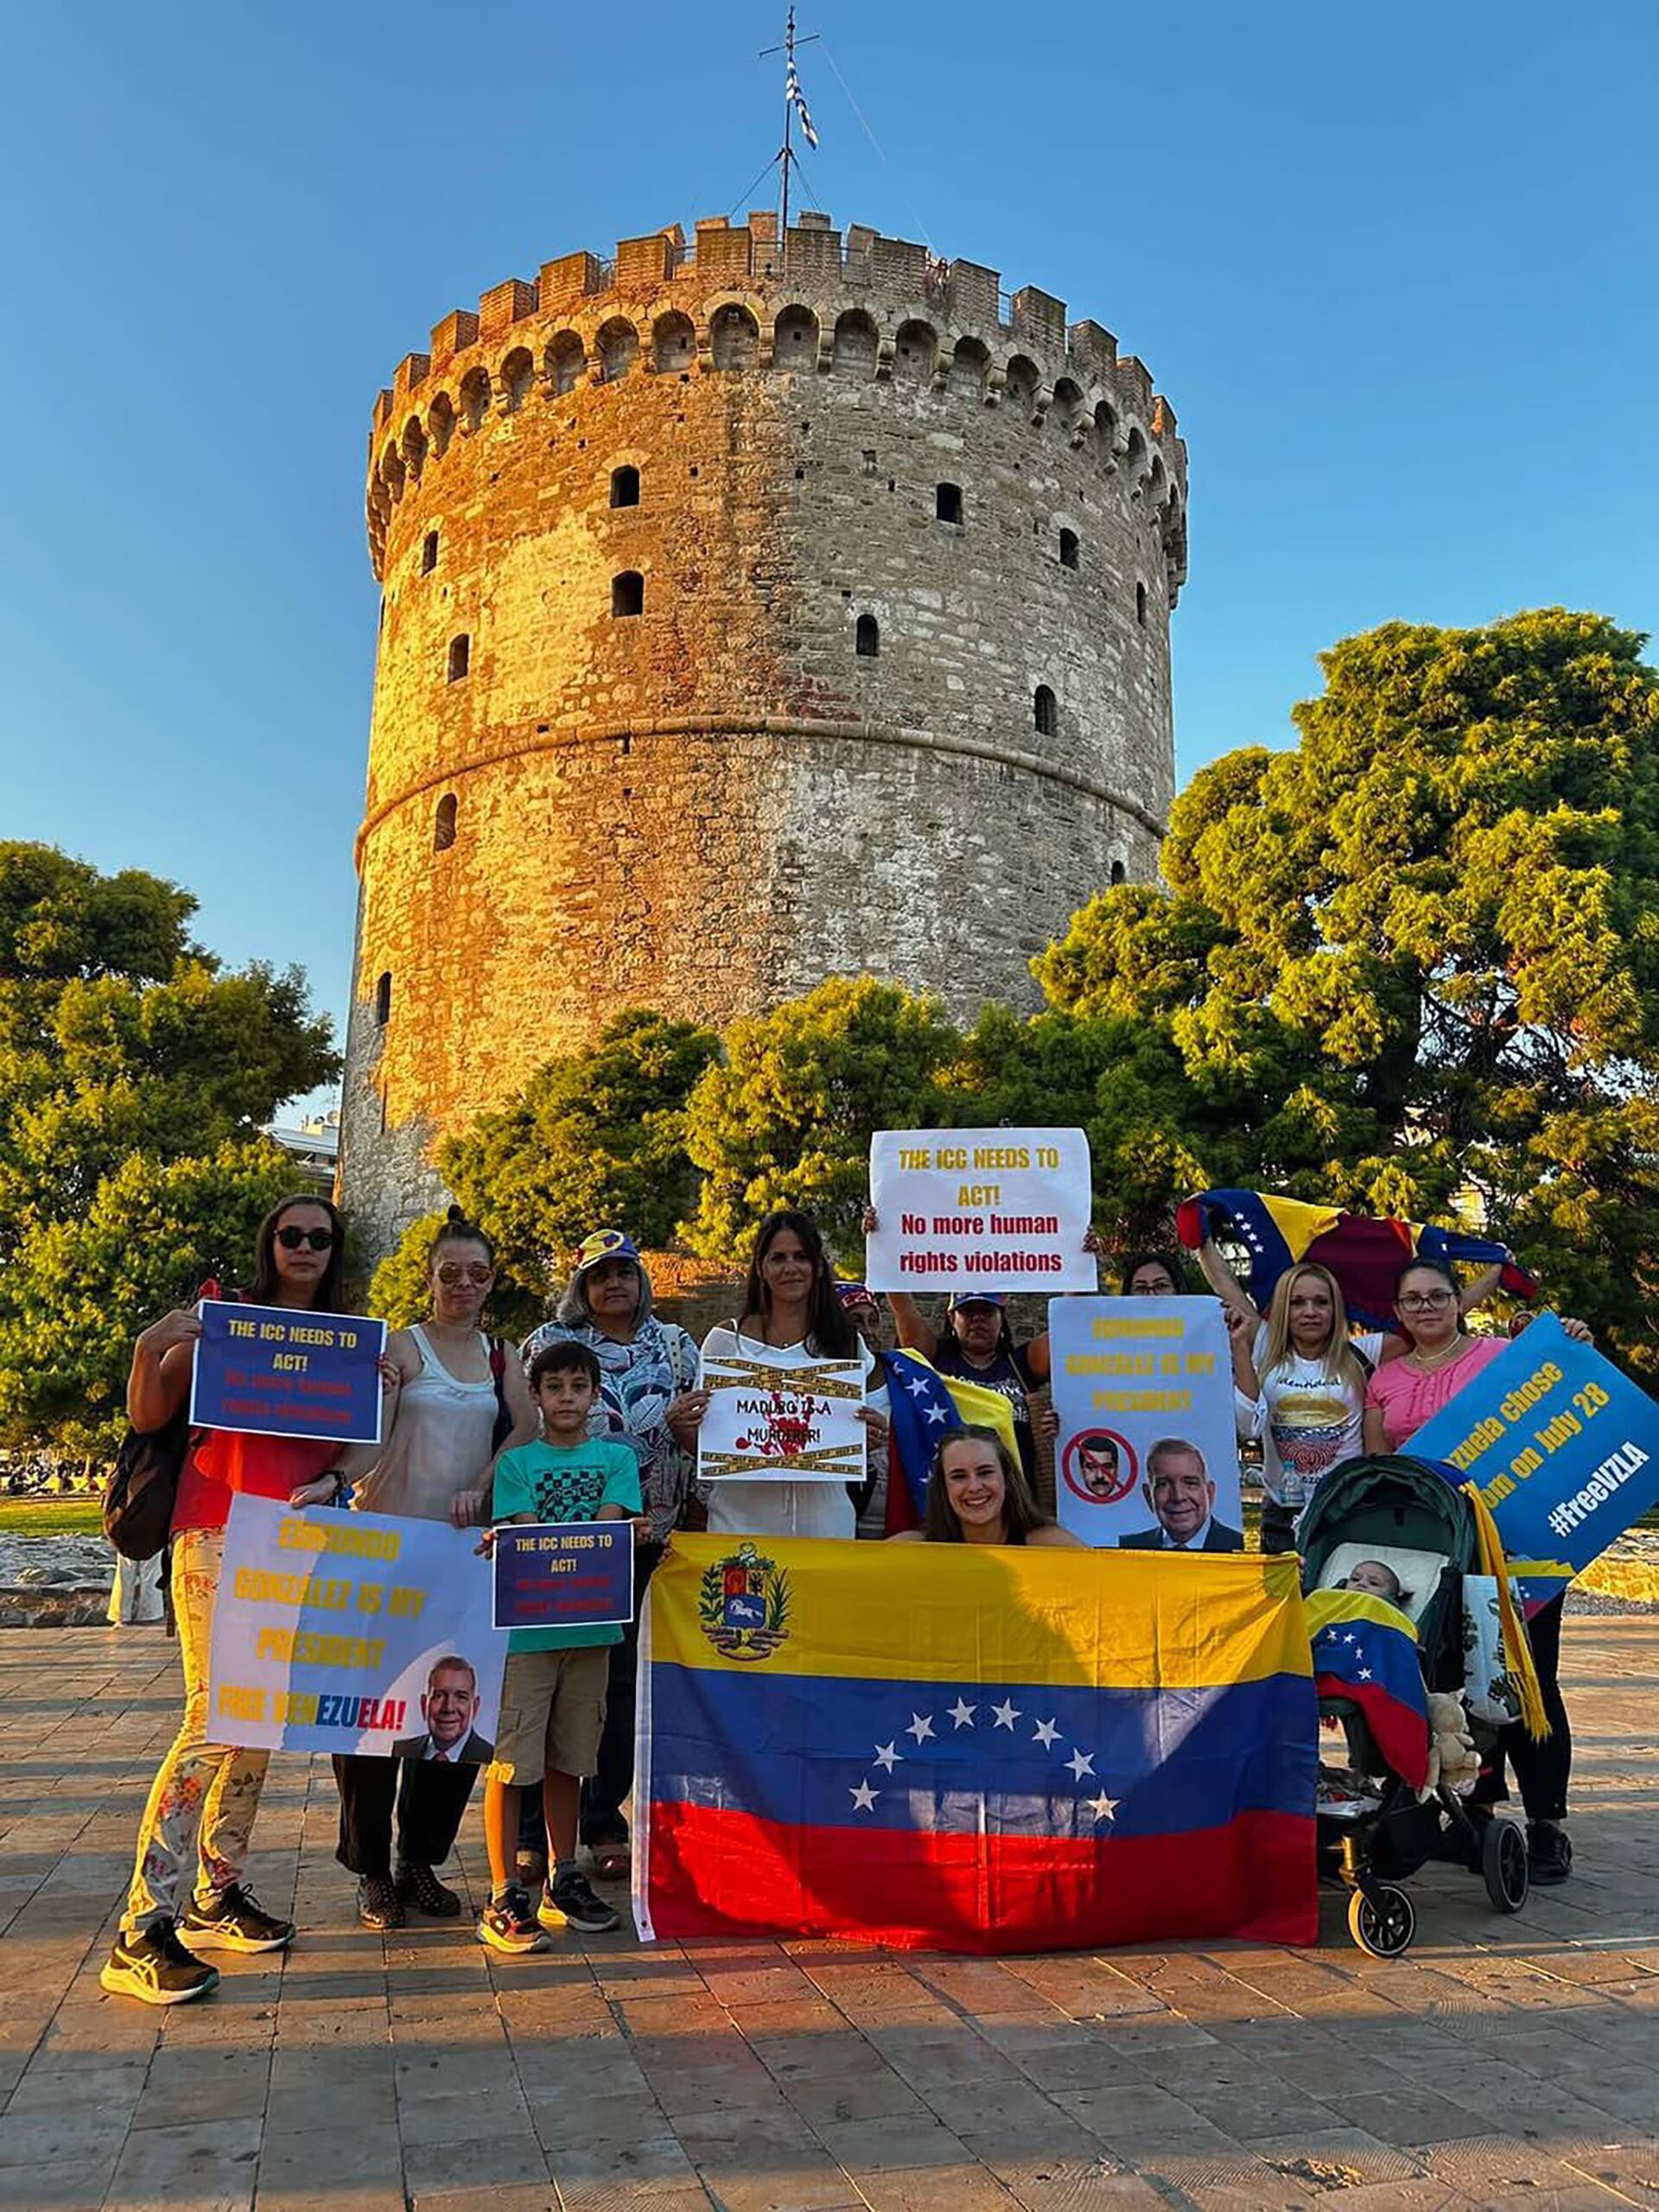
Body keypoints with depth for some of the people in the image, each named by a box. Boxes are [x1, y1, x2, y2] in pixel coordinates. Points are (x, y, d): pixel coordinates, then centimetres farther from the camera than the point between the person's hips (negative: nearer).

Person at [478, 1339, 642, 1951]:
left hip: (591, 1626, 2)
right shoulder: (516, 1462, 4)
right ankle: (503, 1896, 5)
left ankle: (562, 1882, 25)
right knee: (511, 1763, -3)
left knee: (567, 1761, 13)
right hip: (523, 1625, -2)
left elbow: (605, 1529, -5)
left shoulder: (617, 1458, 9)